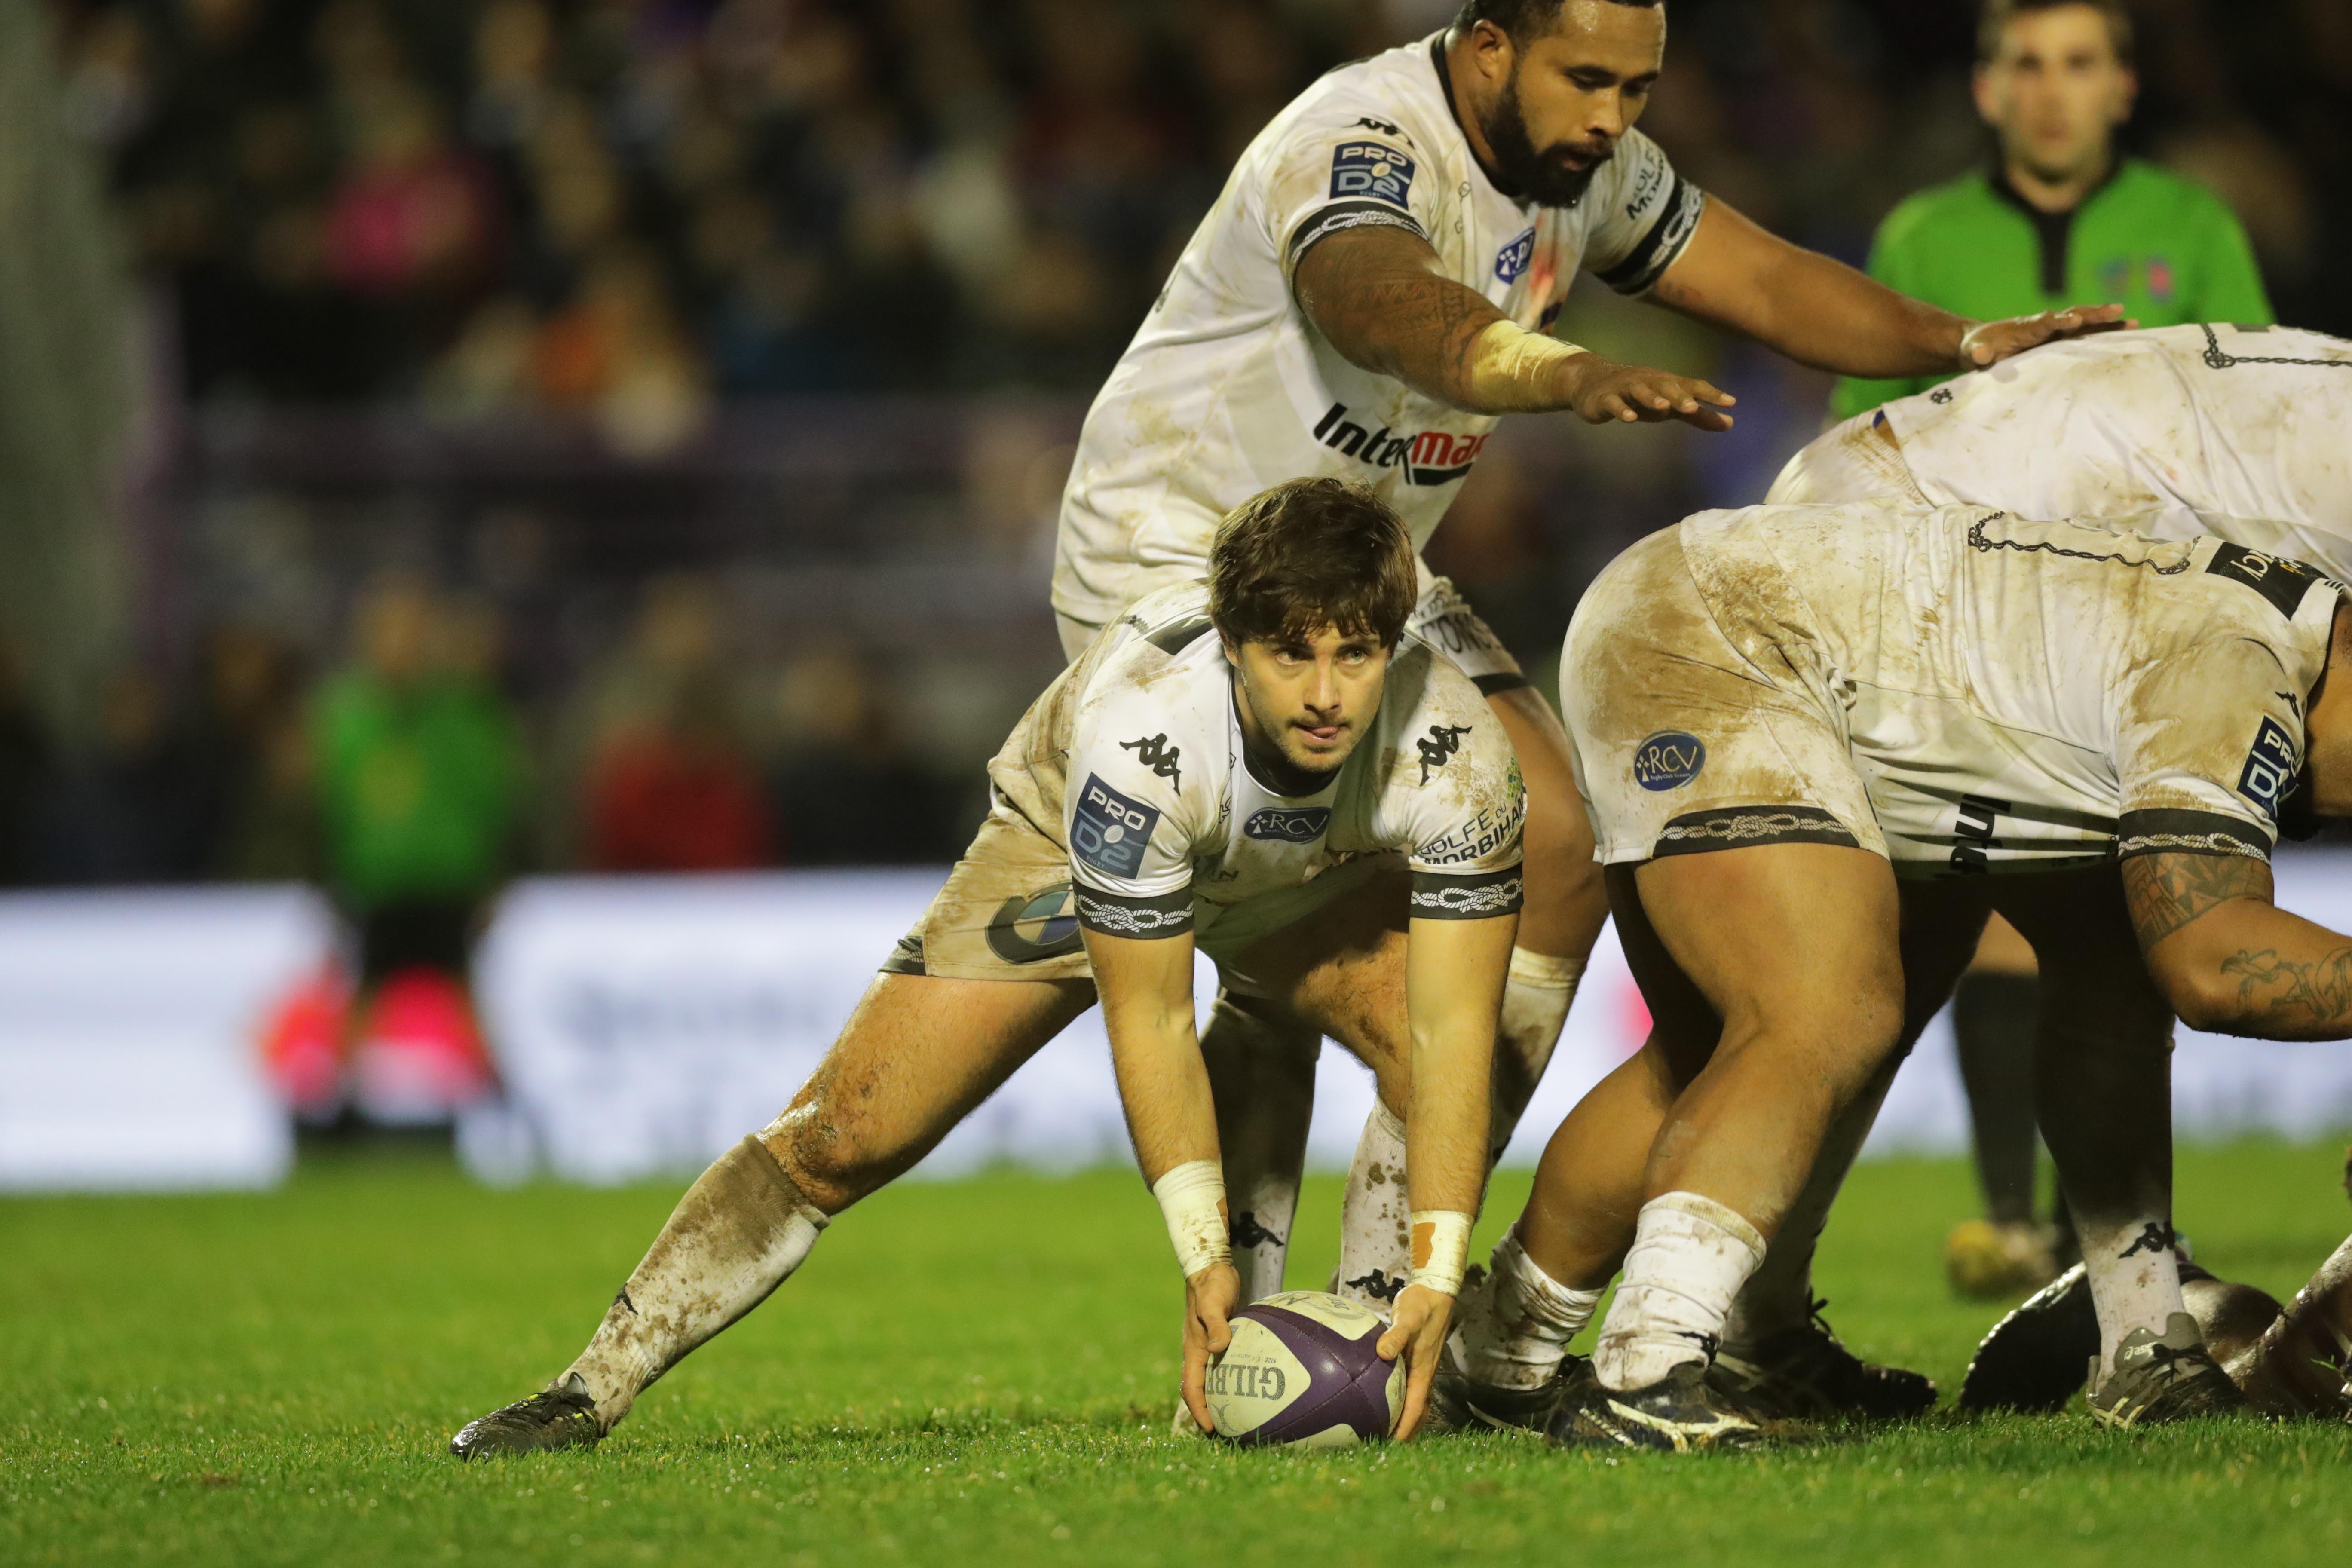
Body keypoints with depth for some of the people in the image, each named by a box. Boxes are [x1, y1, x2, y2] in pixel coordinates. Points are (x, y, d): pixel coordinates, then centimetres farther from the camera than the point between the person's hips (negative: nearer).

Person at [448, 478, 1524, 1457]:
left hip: (1311, 875, 2)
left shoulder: (1454, 755, -36)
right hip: (1072, 850, -2)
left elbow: (1454, 1030, -33)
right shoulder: (1135, 731, -43)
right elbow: (1149, 1022, -33)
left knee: (1443, 1062, -26)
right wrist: (1205, 1258, -34)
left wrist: (1435, 1278, -40)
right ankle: (593, 1389, 0)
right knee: (846, 1137, -12)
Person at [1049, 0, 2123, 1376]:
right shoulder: (1363, 150, -28)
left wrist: (1965, 345, -11)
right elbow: (1391, 307, -50)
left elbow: (1762, 281, 5)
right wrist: (1566, 373, -70)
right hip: (1173, 553, -9)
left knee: (1556, 855, -2)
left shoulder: (1589, 166, -2)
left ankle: (1390, 1290, 3)